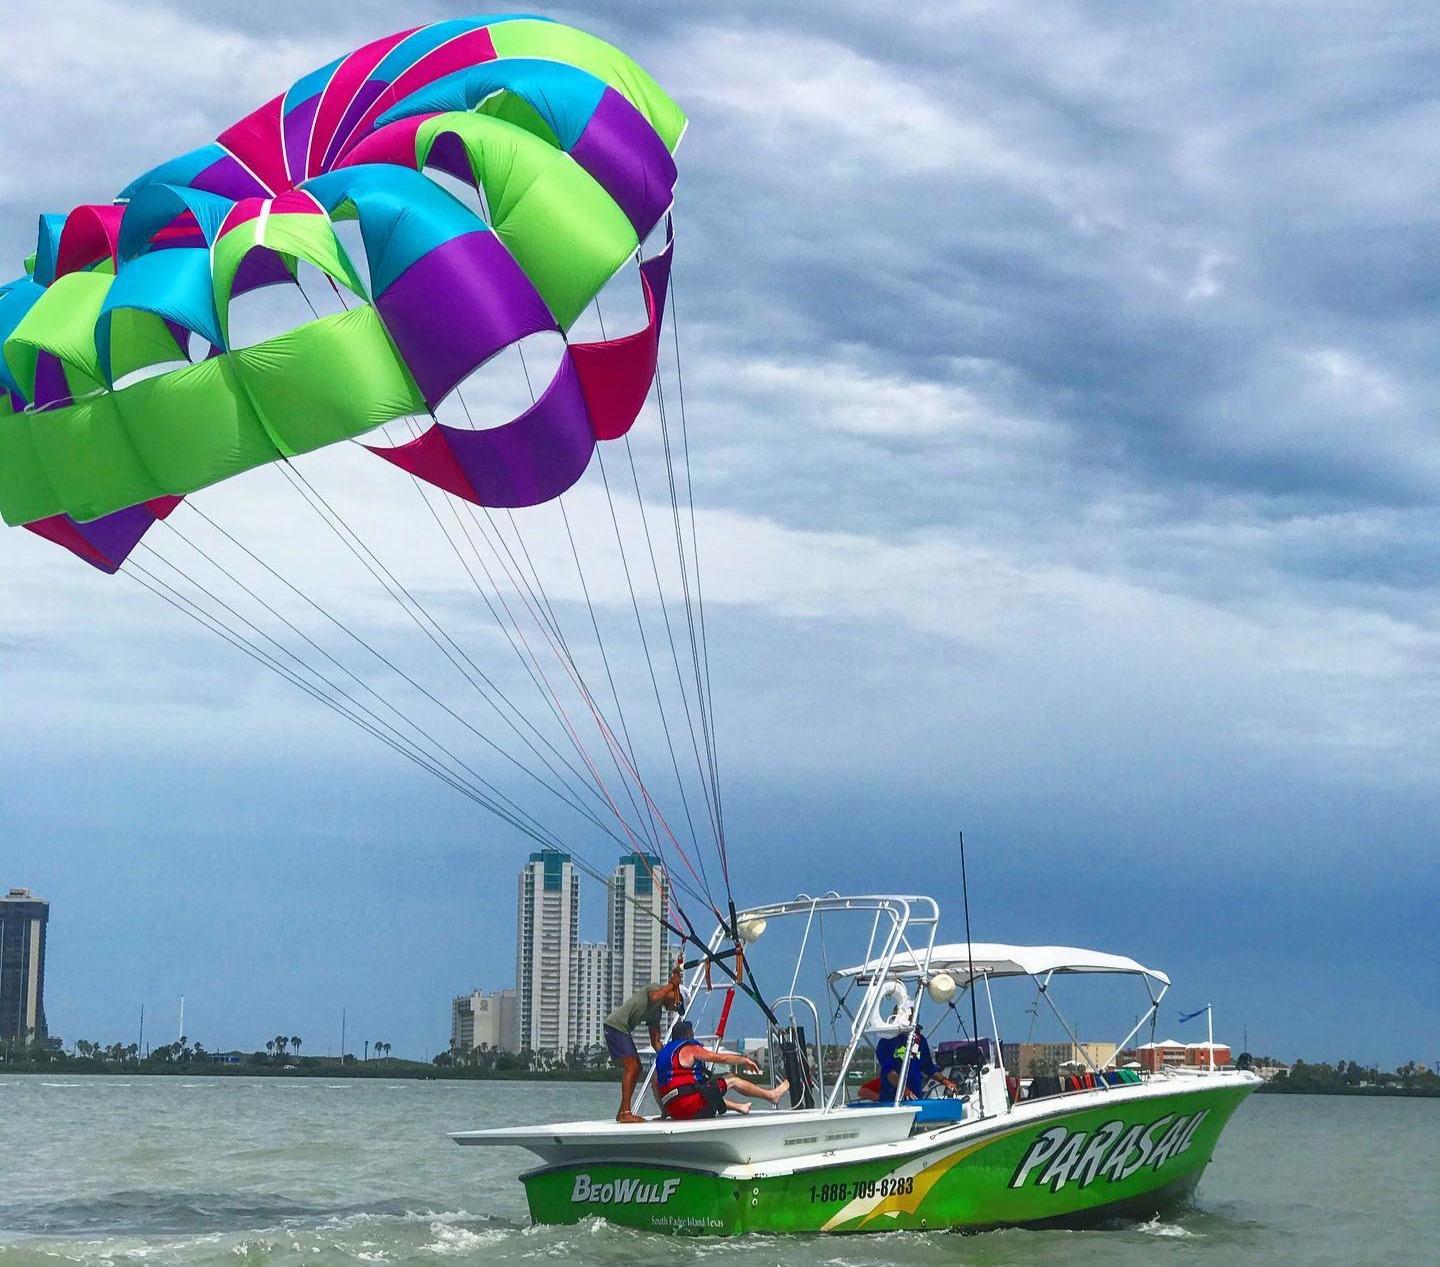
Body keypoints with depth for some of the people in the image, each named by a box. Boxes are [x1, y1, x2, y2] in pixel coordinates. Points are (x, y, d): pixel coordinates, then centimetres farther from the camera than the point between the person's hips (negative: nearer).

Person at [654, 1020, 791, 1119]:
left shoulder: (661, 1053, 19)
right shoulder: (689, 1048, -3)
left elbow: (656, 1084, 18)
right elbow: (721, 1058, 1)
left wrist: (664, 1110, 23)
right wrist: (745, 1060, 15)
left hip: (674, 1112, 7)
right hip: (691, 1102, -7)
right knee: (734, 1082, 7)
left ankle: (740, 1106, 49)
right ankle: (772, 1095, 19)